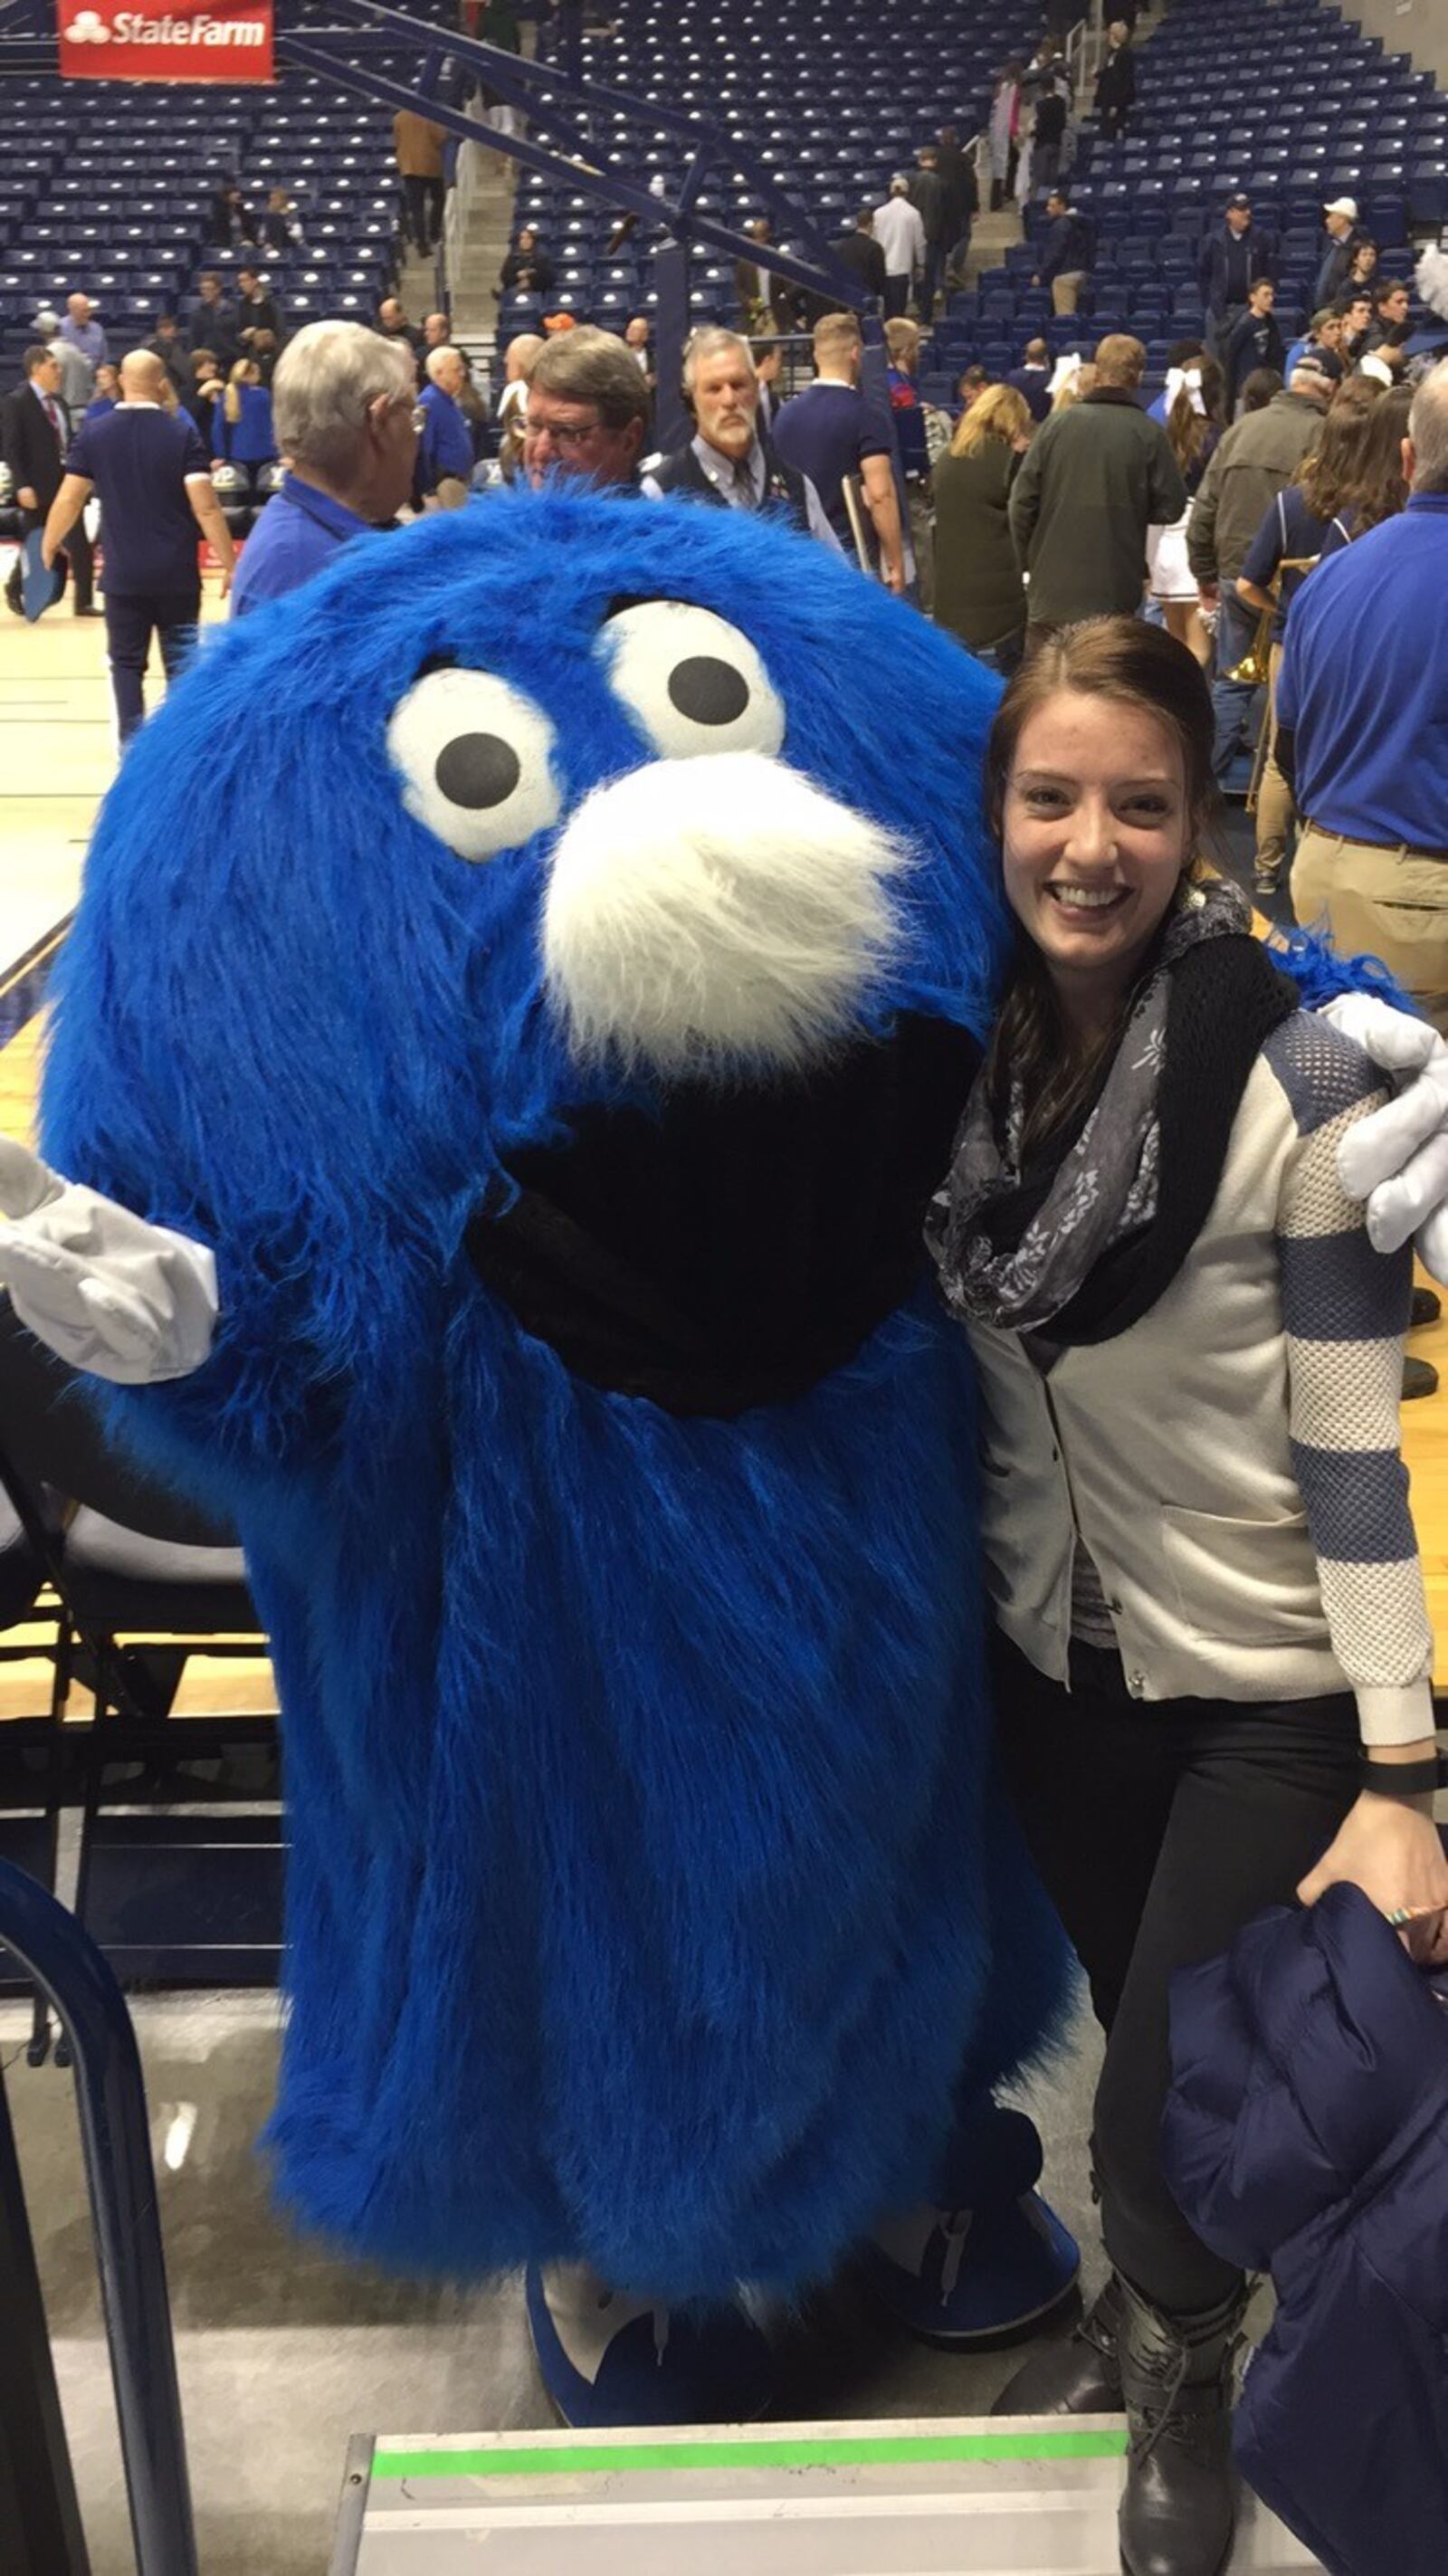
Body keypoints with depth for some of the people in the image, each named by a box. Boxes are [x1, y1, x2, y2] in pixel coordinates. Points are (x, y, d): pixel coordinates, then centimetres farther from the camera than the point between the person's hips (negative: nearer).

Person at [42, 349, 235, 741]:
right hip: (176, 574, -1)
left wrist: (49, 545, 18)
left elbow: (69, 498, 2)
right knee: (181, 663, 8)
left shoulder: (93, 434, -1)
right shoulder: (182, 432, -7)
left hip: (123, 574, 1)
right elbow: (205, 506, -12)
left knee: (127, 662, 10)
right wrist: (230, 564, -6)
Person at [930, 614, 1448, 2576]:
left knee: (1173, 2119, 4)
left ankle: (1184, 2375, 39)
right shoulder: (972, 1041, -7)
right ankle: (1149, 2310, 54)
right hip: (1052, 1648, 4)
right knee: (1140, 2040, 23)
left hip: (1268, 1687, -4)